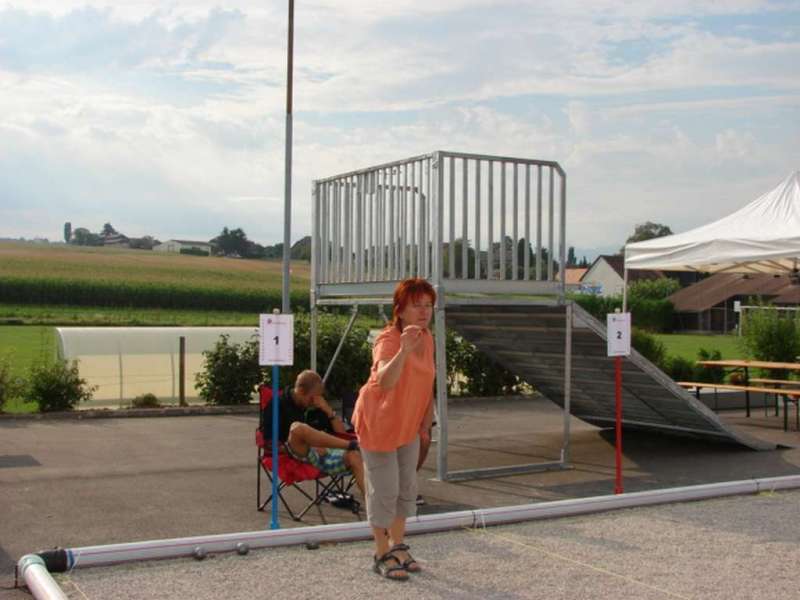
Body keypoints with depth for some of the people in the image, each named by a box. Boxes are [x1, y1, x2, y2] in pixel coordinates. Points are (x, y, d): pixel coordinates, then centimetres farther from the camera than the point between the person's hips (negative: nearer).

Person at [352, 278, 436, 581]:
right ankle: (382, 555, 16)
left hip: (408, 425, 8)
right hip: (377, 423, -7)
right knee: (384, 490, -1)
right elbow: (385, 381, -49)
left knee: (407, 487, 16)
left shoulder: (427, 338, -5)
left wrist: (427, 415, 12)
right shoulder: (388, 340, -29)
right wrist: (404, 350, -63)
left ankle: (398, 545, 33)